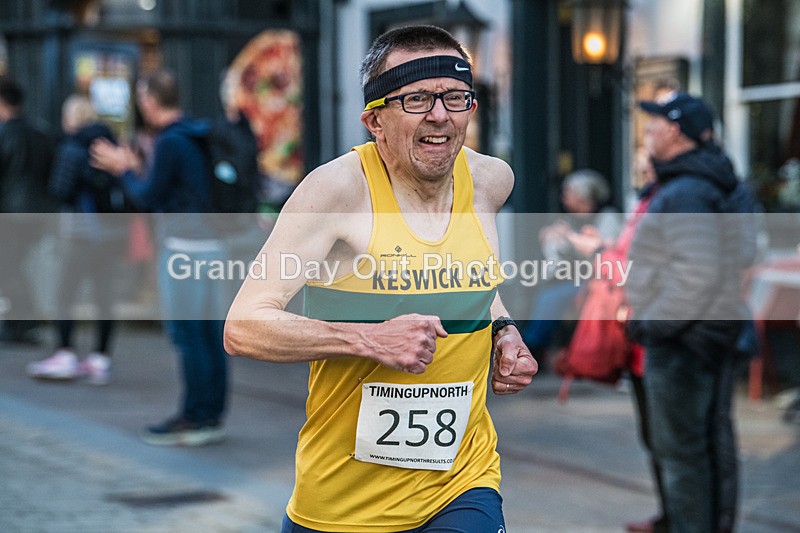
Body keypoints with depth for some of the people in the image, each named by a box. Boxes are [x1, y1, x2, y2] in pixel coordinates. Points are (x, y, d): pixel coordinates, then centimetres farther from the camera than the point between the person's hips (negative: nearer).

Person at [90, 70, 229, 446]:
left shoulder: (170, 142, -14)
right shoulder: (195, 137, 13)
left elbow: (148, 197, -10)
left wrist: (124, 170, 7)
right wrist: (130, 168, 26)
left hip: (184, 248, -9)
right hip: (210, 245, 9)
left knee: (188, 335, -4)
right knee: (209, 335, 10)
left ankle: (196, 419, -1)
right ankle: (211, 416, 15)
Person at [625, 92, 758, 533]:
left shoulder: (683, 195, -21)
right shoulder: (723, 186, 10)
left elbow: (698, 274, -28)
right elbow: (745, 251, 17)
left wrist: (653, 322, -19)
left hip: (680, 337, -10)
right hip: (719, 328, 10)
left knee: (679, 447, -3)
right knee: (714, 439, 17)